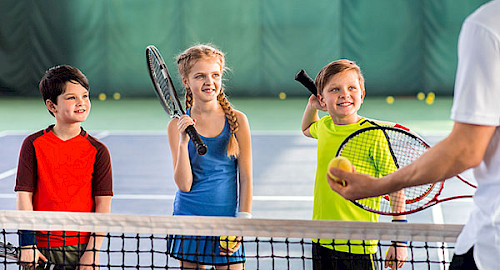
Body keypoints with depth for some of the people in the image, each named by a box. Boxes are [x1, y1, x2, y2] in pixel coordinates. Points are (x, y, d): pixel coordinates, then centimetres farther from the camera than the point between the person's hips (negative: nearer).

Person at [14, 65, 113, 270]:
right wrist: (27, 244, -9)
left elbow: (103, 204, -3)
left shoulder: (98, 151, 0)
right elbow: (24, 196, -2)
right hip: (41, 248, 0)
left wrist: (92, 252, -10)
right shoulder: (33, 145, 0)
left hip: (81, 248, 0)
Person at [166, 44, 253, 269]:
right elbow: (184, 184, -8)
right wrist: (184, 141, -19)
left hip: (226, 221, 0)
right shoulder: (178, 126, -2)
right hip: (189, 217, 0)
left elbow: (245, 177, 2)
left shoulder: (237, 121, -2)